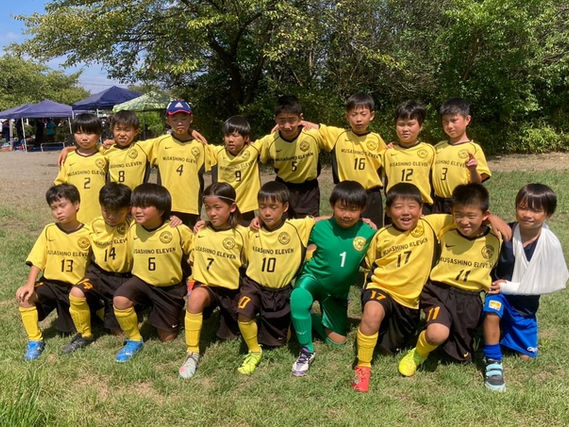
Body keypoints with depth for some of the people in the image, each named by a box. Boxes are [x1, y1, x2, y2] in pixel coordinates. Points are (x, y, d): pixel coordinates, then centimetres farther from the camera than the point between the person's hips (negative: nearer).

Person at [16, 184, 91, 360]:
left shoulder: (88, 234, -7)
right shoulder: (49, 230, -2)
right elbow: (36, 261, -4)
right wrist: (30, 284, -18)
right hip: (51, 283, 1)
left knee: (71, 330, -5)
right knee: (24, 297, -27)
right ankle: (35, 340, -9)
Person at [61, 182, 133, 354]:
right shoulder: (95, 226, 0)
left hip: (124, 277, -3)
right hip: (99, 273, 3)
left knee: (118, 329, 0)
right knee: (76, 293, -29)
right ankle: (84, 335, -3)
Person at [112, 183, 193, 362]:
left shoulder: (178, 230, -20)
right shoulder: (133, 230, -10)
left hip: (170, 288, -2)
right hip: (142, 280, 2)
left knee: (167, 338, 7)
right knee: (120, 300, -31)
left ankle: (176, 314, 41)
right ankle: (134, 340, -5)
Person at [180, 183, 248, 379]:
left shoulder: (241, 234, -9)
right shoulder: (200, 232, -1)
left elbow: (249, 264, 3)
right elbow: (192, 259, 12)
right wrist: (192, 279, 4)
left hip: (231, 289, 0)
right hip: (205, 285, 1)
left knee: (229, 336, 8)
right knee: (196, 297, -36)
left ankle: (225, 313, 41)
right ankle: (192, 353, -24)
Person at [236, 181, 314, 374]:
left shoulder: (297, 227, -13)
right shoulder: (253, 230, -5)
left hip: (282, 290, 0)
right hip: (255, 285, 0)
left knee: (278, 341, 11)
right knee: (244, 314, -31)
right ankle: (254, 351, -2)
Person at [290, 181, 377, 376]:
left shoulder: (368, 233, -15)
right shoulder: (320, 227, -17)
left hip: (338, 290, 3)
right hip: (313, 278, -2)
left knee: (338, 340, 9)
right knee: (298, 298, -39)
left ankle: (310, 318, 36)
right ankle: (306, 351, -17)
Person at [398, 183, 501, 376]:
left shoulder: (495, 240, -3)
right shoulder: (445, 233, -7)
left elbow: (496, 267, 15)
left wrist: (493, 284, 2)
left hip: (470, 299, 3)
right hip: (440, 291, -2)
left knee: (462, 356, 9)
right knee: (437, 335, -31)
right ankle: (419, 353, 3)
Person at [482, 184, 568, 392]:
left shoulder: (551, 244, -18)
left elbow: (550, 281, -12)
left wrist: (511, 287, -17)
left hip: (526, 300, 2)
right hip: (501, 290, -2)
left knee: (526, 356, 11)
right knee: (492, 312, -36)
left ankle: (506, 326, 40)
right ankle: (493, 363, -18)